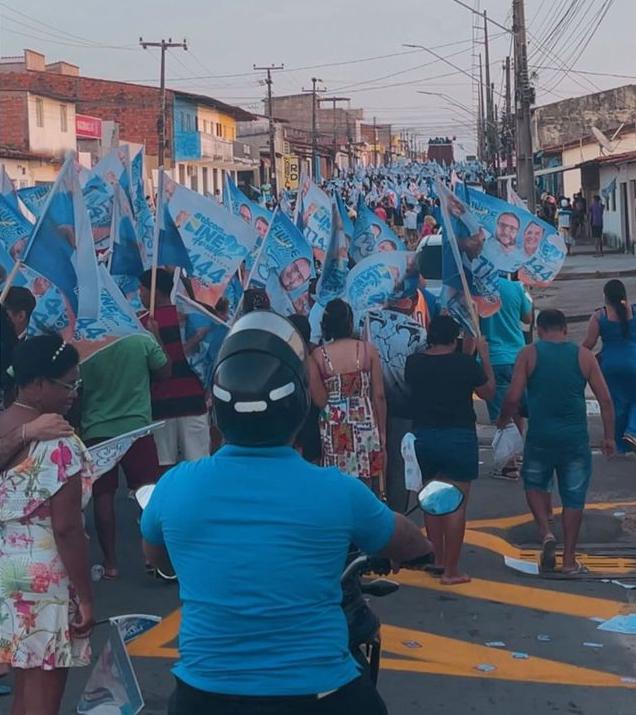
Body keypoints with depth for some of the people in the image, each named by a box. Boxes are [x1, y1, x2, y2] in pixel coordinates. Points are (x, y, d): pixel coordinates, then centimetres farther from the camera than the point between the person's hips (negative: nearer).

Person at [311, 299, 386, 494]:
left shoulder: (318, 355, -4)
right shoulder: (368, 350, -4)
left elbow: (316, 399, -1)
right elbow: (379, 396, -1)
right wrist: (382, 430, 8)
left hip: (333, 428, 0)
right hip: (364, 425, 0)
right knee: (366, 488, 9)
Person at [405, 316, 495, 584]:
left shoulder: (413, 363, -2)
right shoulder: (466, 363, -10)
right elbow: (488, 392, 4)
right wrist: (484, 356, 11)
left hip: (423, 438, 4)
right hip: (459, 438, -4)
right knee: (456, 504, 1)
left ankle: (438, 560, 26)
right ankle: (451, 570, 1)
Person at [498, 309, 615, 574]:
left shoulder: (529, 354, -2)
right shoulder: (584, 355, 3)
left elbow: (513, 398, -7)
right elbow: (605, 400, 1)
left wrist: (503, 420, 12)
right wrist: (609, 436, 9)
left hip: (540, 436, -1)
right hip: (575, 438, 1)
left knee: (535, 483, 23)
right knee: (573, 496, 10)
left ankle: (546, 532, 1)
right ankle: (569, 559, 14)